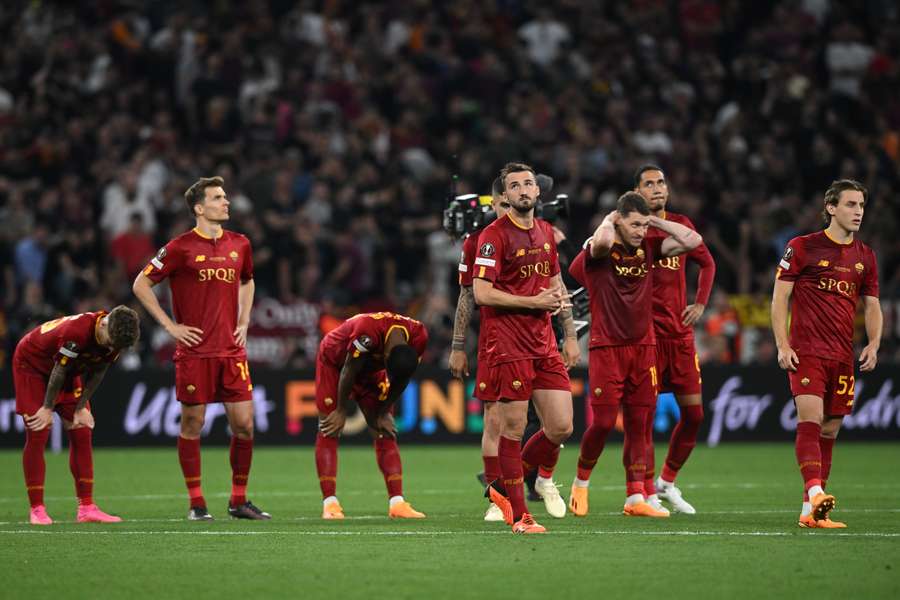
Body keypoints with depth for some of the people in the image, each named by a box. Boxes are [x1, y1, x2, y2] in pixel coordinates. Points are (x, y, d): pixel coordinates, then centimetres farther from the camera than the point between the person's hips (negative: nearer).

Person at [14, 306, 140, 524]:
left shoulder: (115, 337, -18)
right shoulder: (76, 331, -39)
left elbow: (97, 373, -5)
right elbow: (59, 370, -29)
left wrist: (81, 408, -6)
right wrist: (48, 409, -19)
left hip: (70, 371, 7)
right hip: (31, 365, -7)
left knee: (82, 433, 0)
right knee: (37, 435, -12)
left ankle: (86, 508, 1)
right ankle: (37, 509, -7)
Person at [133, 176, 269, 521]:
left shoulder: (239, 245, 10)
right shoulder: (181, 247, -6)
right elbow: (141, 285, -2)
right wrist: (170, 326, -5)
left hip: (232, 350, 4)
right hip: (195, 350, -4)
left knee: (244, 424, 0)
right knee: (192, 424, 1)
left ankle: (239, 501, 12)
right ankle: (196, 503, 9)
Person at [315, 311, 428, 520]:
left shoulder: (418, 337, -26)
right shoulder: (367, 332, -43)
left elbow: (400, 381, -8)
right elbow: (349, 372, -28)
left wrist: (385, 412, -2)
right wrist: (342, 411, -15)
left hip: (371, 368, 5)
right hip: (334, 363, -5)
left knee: (385, 432, -4)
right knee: (329, 430, -12)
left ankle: (397, 503, -8)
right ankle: (329, 504, -15)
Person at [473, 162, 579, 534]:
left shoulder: (545, 232, 14)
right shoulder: (494, 236, -8)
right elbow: (481, 293, -16)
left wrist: (570, 335, 20)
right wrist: (534, 302, -15)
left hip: (544, 344, 7)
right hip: (507, 346, -7)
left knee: (561, 427, 0)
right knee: (513, 429, -3)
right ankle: (519, 516, 5)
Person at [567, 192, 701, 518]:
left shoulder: (649, 247, 7)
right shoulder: (599, 249, -9)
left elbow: (693, 240, 1)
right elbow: (603, 240, -34)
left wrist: (656, 221, 0)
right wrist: (609, 219, -13)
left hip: (643, 345, 5)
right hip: (607, 347, -5)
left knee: (638, 424, 4)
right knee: (603, 422, -7)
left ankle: (636, 498, 7)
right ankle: (581, 482, 16)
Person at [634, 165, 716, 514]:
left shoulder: (681, 224, 11)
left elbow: (707, 262, 26)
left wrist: (700, 303, 14)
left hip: (680, 329, 5)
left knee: (693, 413, 5)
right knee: (645, 414, -4)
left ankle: (667, 482, 22)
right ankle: (648, 493, 5)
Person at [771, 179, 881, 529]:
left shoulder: (865, 257, 13)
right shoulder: (802, 247, -1)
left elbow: (872, 306, 18)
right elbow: (780, 297, -1)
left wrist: (873, 344, 0)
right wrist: (782, 345, -10)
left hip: (843, 356, 5)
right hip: (806, 352, -5)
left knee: (829, 431, 6)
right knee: (810, 418, -21)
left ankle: (810, 511, 11)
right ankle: (815, 492, -34)